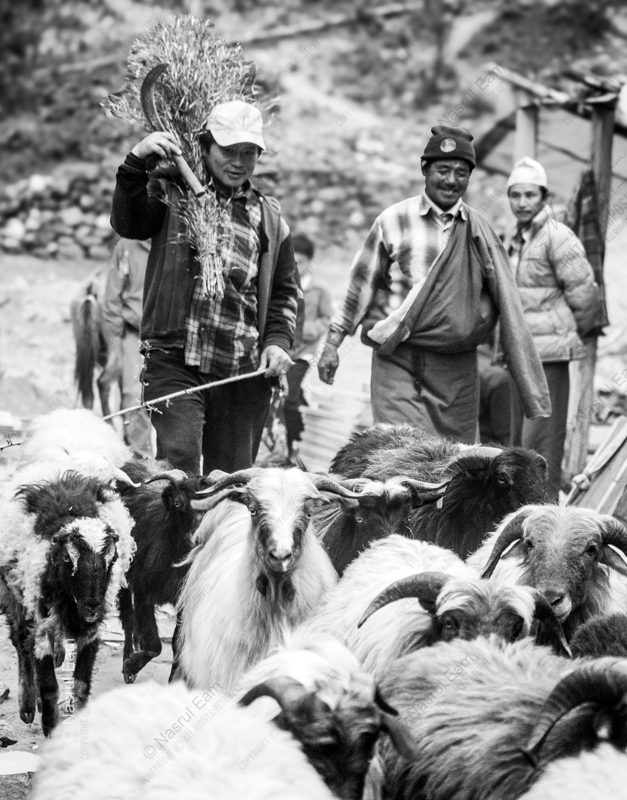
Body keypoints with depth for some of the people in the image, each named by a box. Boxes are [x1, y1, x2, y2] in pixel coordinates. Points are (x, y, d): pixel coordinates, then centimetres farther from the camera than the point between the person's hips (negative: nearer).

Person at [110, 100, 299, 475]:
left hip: (243, 373, 3)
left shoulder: (269, 217, 16)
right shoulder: (175, 195, 7)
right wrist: (137, 163, -23)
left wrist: (279, 340, 3)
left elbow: (285, 290, 18)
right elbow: (128, 222, -10)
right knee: (179, 462, -18)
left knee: (234, 475, 8)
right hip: (174, 362, -3)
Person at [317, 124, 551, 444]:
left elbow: (507, 303, 9)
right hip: (398, 363, -3)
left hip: (457, 369, 3)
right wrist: (332, 343, 7)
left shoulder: (478, 231, 8)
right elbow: (360, 284, 9)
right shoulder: (394, 221, 2)